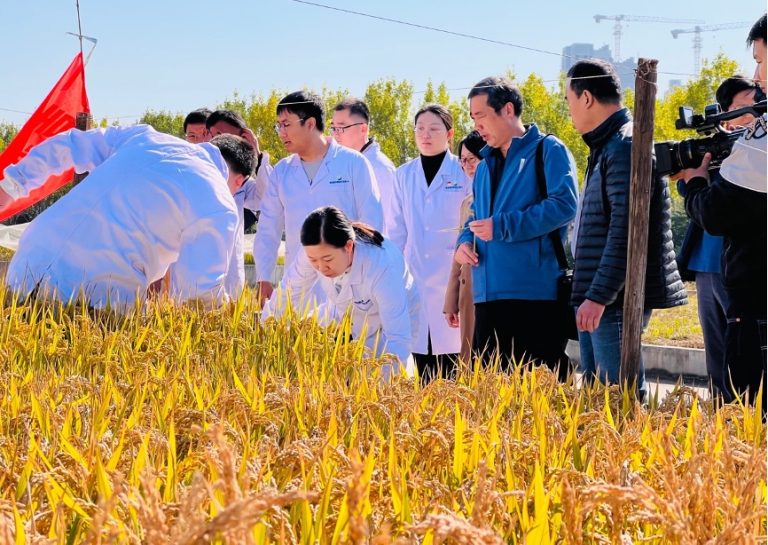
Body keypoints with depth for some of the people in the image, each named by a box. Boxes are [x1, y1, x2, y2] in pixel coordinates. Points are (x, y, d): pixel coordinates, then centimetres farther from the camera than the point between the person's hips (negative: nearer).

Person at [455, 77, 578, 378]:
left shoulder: (548, 150, -2)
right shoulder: (485, 166, 21)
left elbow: (564, 205, -15)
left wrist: (502, 226, -16)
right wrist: (464, 241, 4)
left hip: (536, 293, -7)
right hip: (488, 295, 8)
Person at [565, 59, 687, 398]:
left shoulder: (626, 147, -13)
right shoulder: (606, 147, 18)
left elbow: (625, 231, -21)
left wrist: (598, 296, -23)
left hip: (614, 298, -10)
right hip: (595, 296, 10)